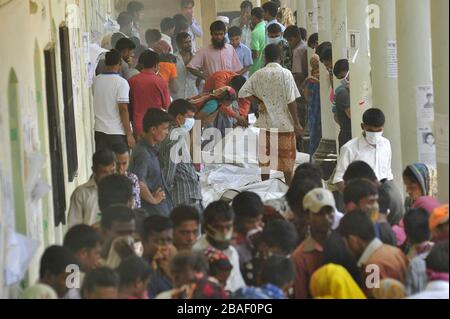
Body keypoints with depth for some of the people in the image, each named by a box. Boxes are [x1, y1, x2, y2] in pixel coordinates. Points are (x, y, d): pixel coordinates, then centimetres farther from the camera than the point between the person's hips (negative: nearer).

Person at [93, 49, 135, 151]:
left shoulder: (96, 80, 4)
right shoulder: (121, 83, -13)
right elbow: (123, 109, -17)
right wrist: (129, 134, -12)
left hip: (100, 131, 5)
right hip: (117, 133, -5)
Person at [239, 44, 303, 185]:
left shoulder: (258, 74, -1)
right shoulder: (285, 74, -11)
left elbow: (243, 93, -4)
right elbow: (291, 101, -13)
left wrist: (260, 102, 4)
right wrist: (297, 123, -7)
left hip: (265, 124, 3)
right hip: (284, 124, -3)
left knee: (264, 160, 12)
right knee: (287, 159, 5)